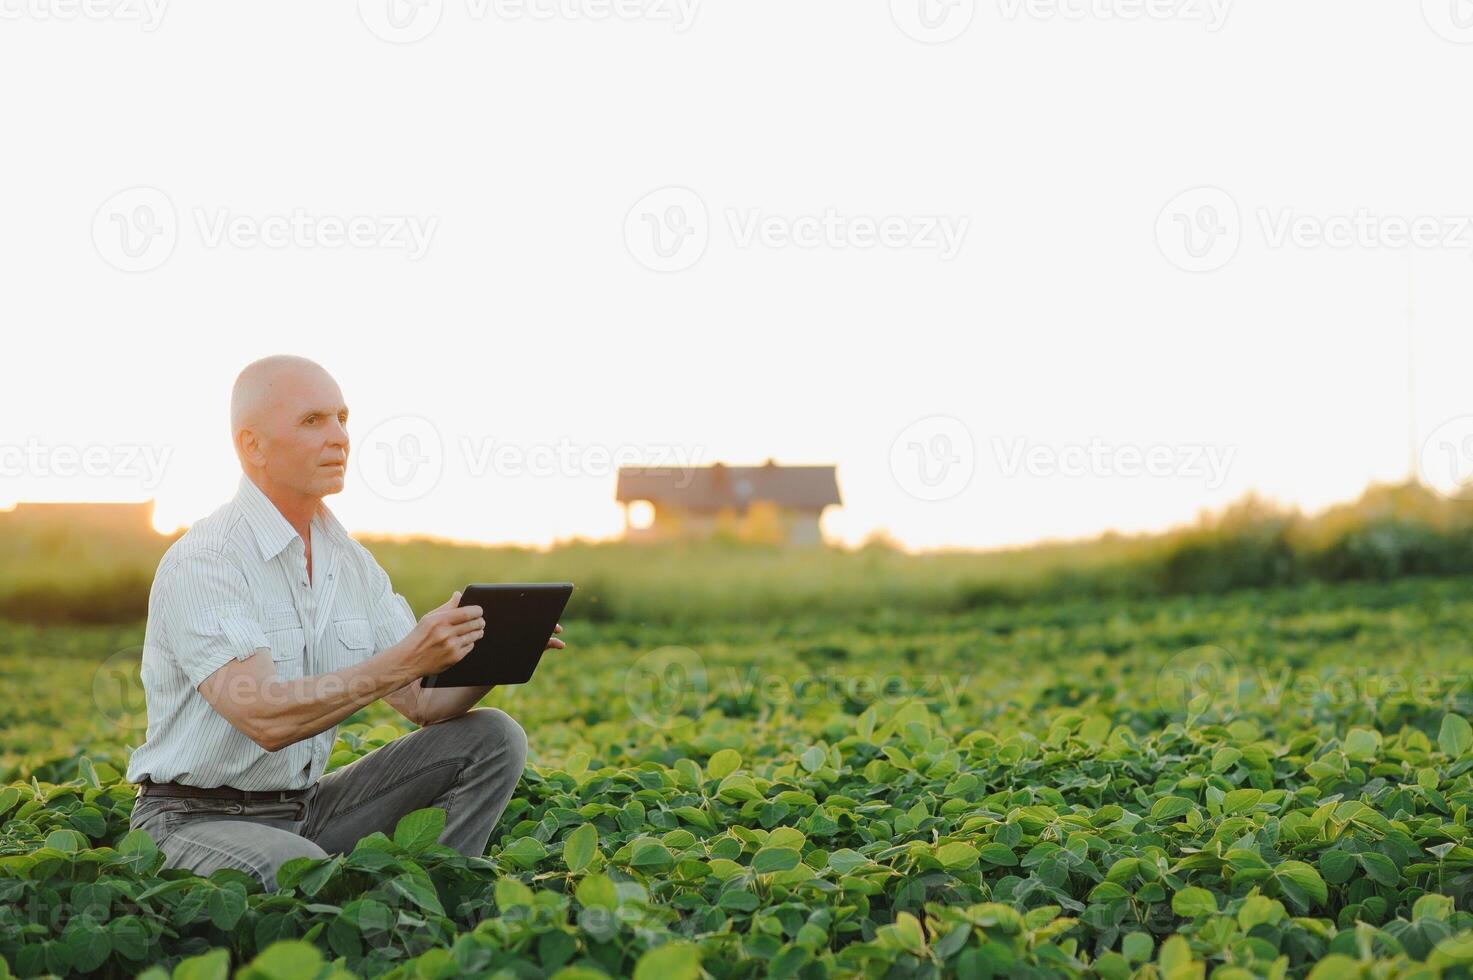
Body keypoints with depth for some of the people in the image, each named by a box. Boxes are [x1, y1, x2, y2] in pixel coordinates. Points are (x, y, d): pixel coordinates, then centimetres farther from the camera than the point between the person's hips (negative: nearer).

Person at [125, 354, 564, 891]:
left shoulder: (352, 561, 8)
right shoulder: (201, 561, -17)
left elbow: (423, 703, 5)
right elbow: (265, 718, -28)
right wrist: (403, 660, -33)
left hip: (305, 807, 8)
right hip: (198, 822, -8)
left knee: (491, 738, -4)